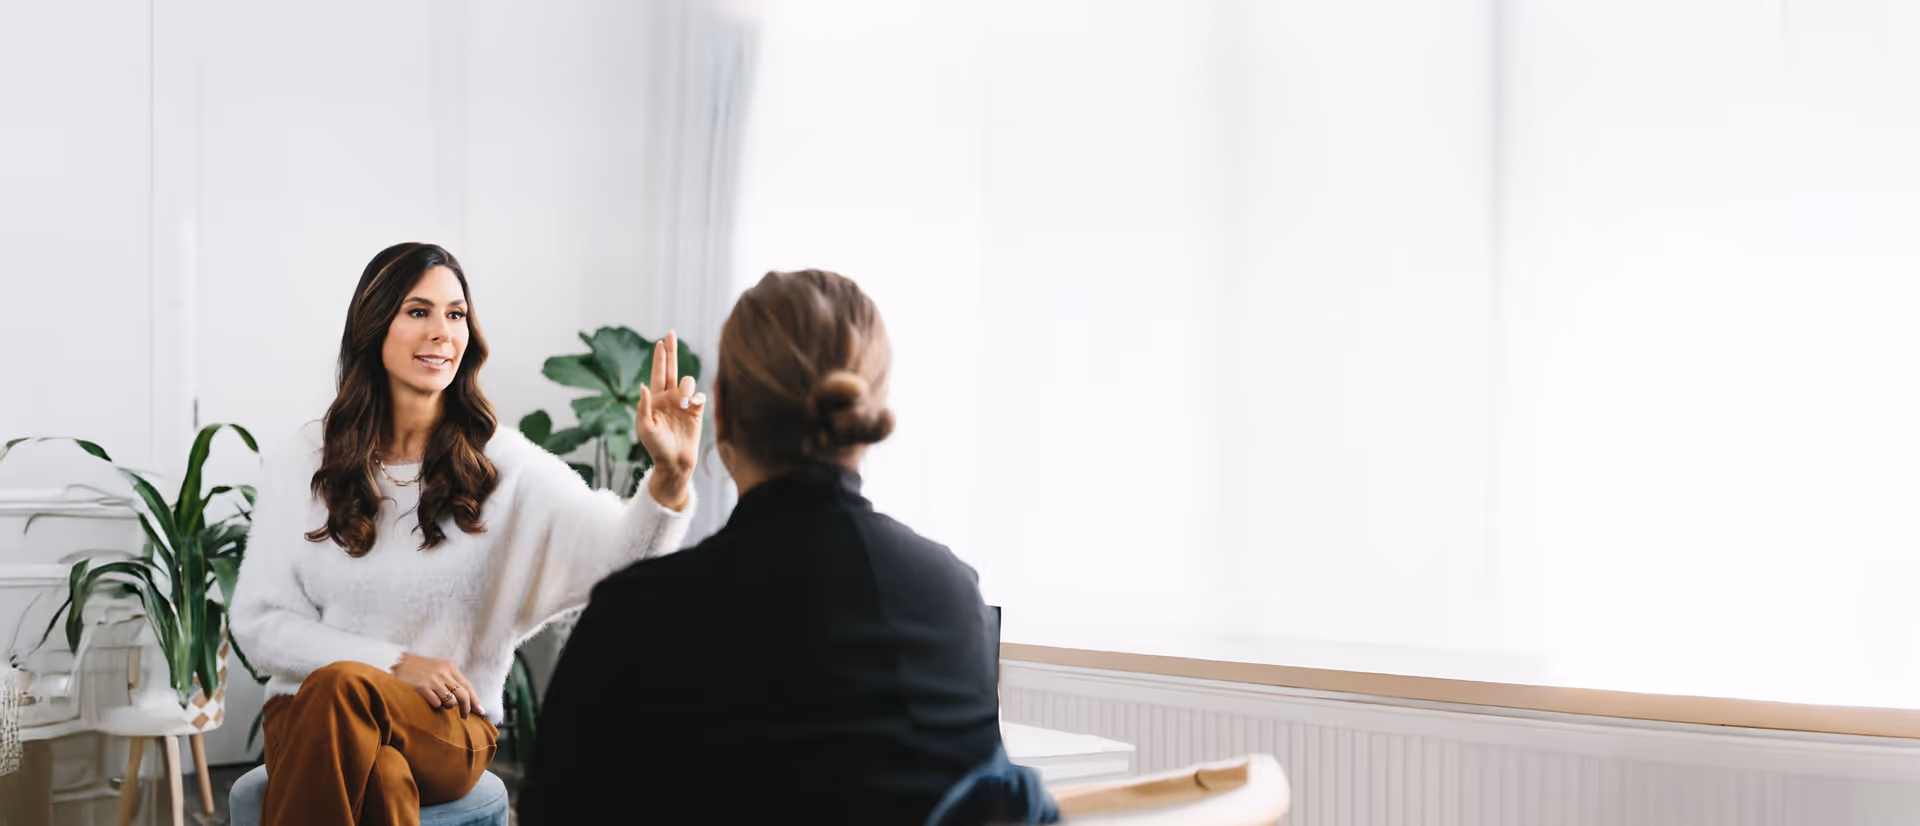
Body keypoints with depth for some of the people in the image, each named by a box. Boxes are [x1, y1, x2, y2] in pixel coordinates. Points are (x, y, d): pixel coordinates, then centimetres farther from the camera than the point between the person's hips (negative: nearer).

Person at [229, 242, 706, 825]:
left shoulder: (502, 465, 0)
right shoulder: (304, 465, 5)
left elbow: (618, 553, -16)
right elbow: (258, 624, 2)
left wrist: (670, 476, -38)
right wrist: (395, 663, -11)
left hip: (447, 731, -1)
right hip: (308, 715, 1)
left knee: (338, 688, -34)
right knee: (381, 778, -35)